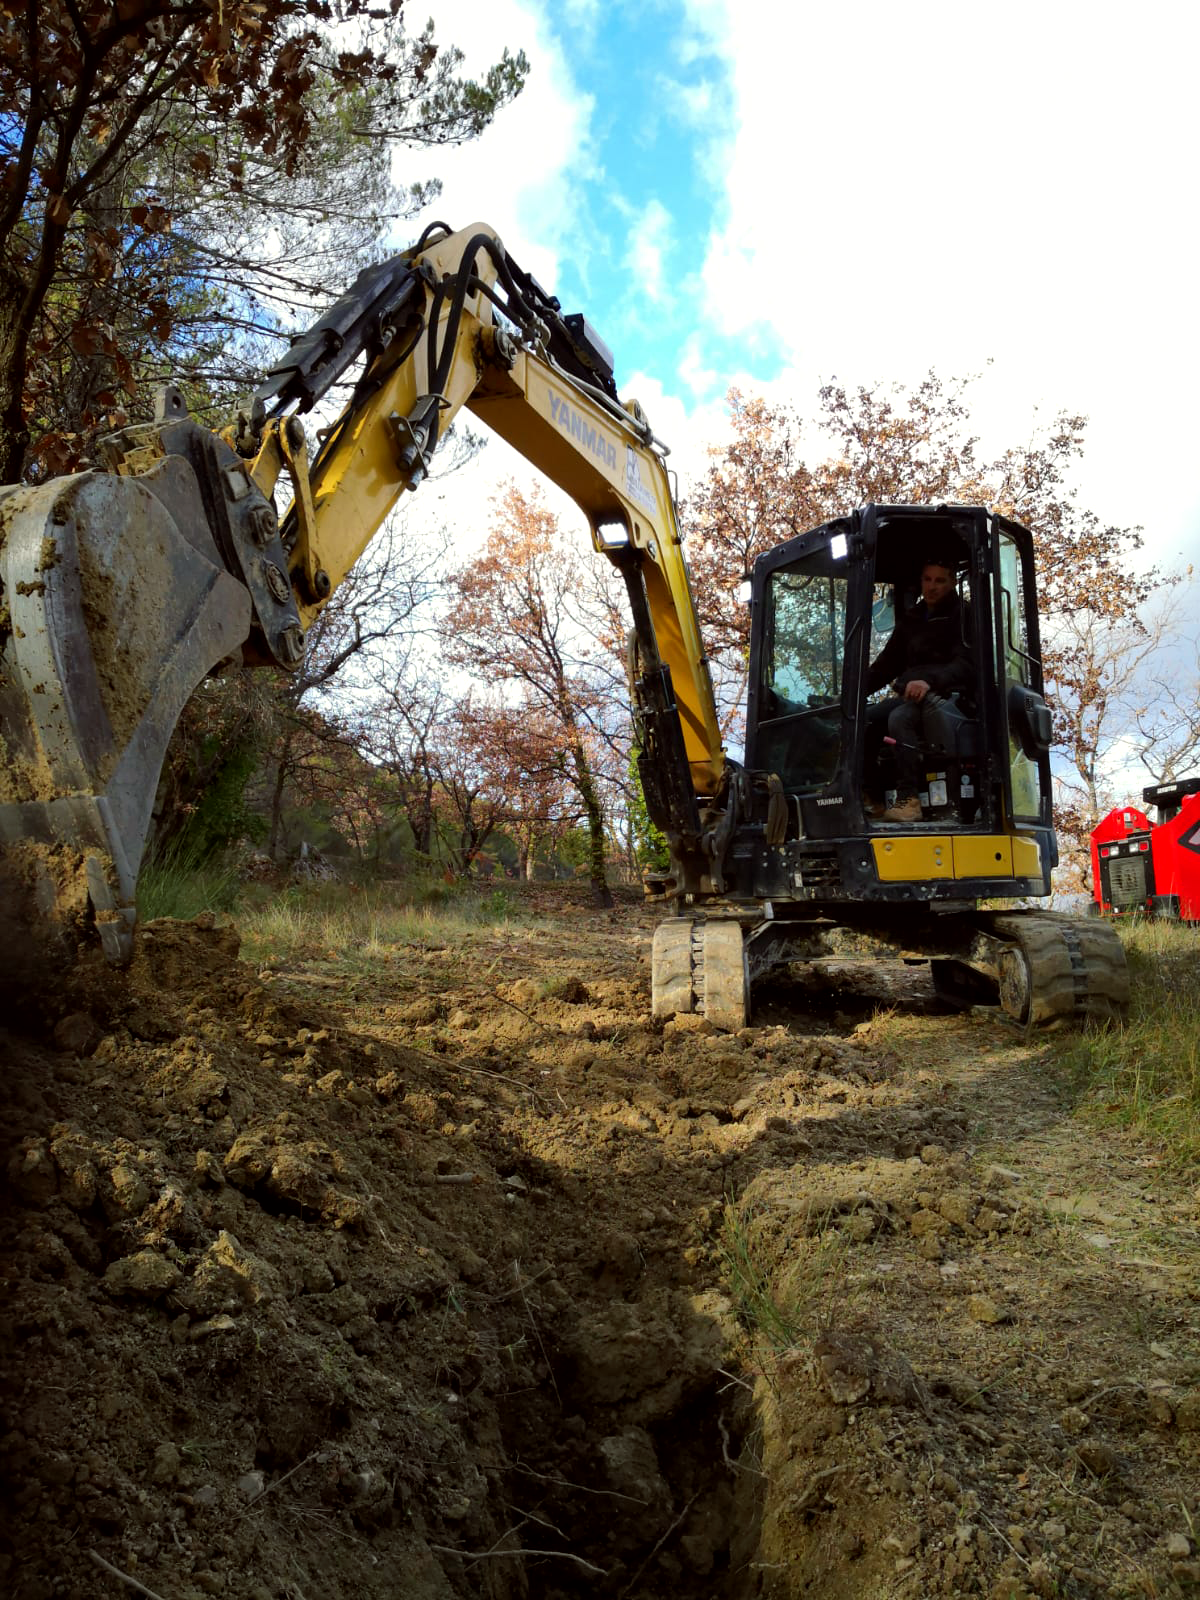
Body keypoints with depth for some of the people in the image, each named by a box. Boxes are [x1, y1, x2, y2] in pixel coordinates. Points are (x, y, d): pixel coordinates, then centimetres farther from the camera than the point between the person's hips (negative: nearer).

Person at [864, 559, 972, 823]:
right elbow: (886, 663, 25)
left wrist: (930, 681, -32)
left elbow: (966, 664, -14)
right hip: (907, 695, 8)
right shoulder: (911, 620, 23)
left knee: (900, 718, -35)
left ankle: (909, 799, -38)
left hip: (944, 695, -7)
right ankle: (868, 797, -16)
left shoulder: (963, 616, 0)